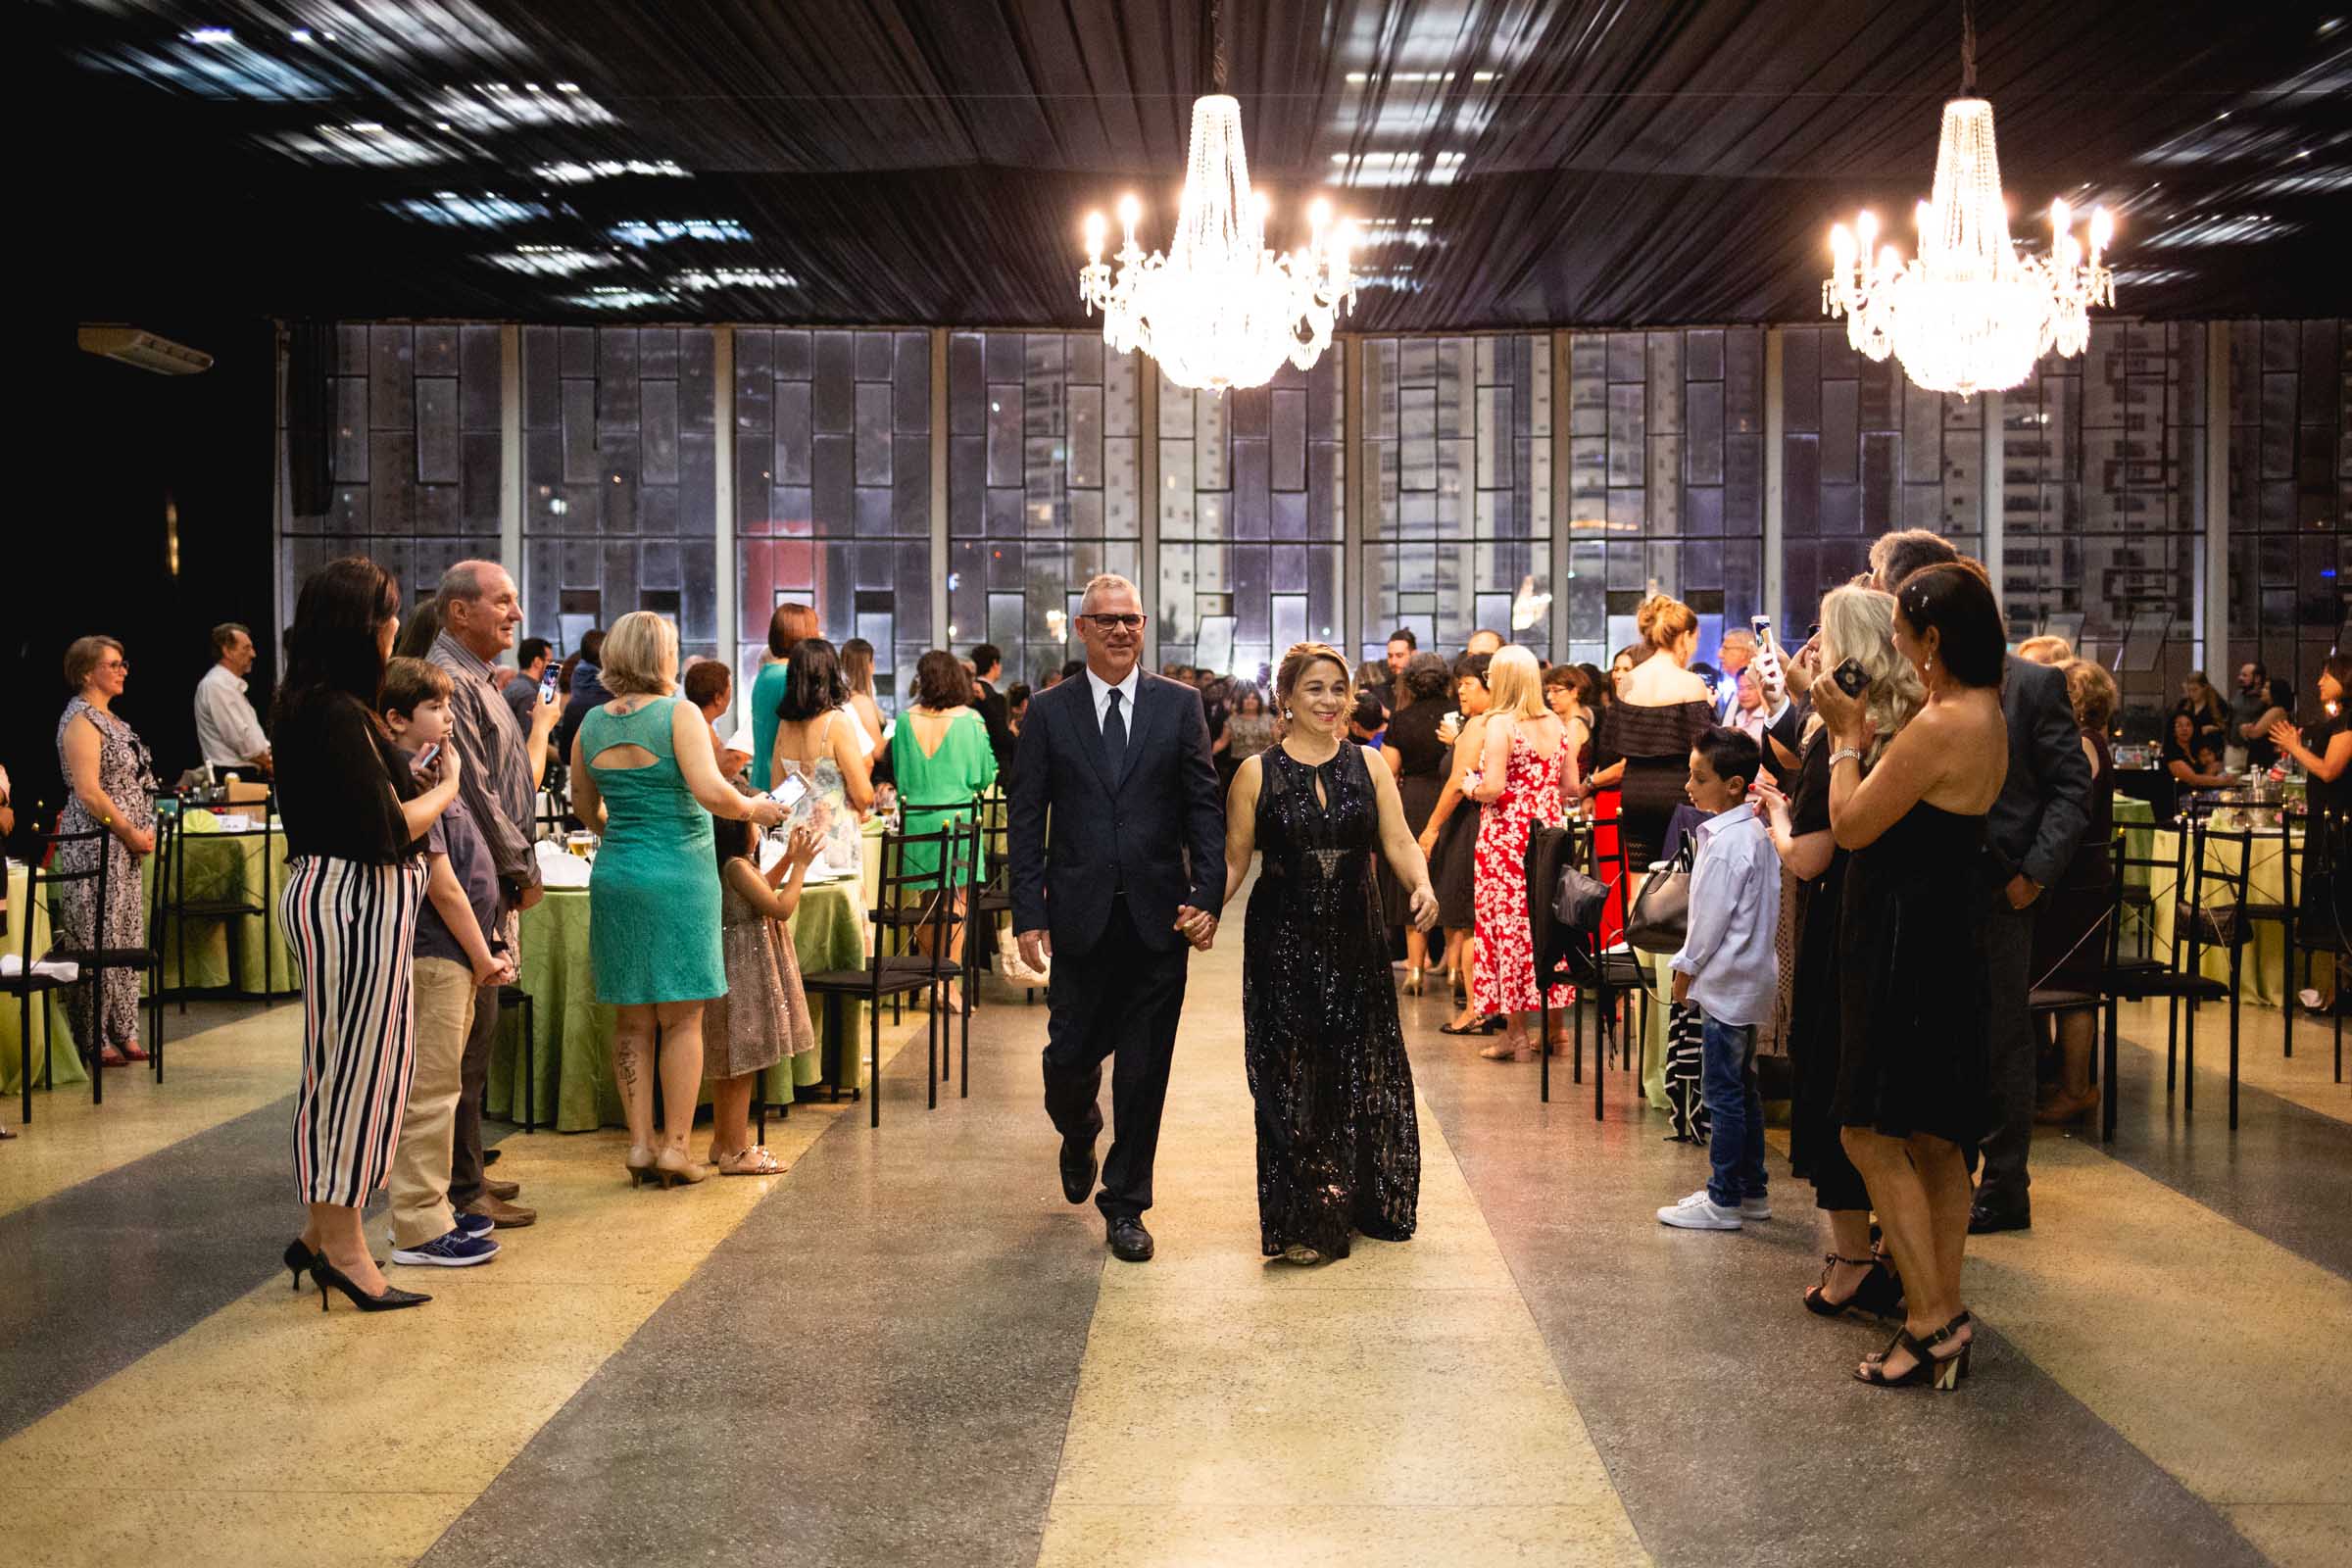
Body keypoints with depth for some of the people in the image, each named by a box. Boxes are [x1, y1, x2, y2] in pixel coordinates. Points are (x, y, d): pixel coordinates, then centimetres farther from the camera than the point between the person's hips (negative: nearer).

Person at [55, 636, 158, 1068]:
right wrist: (132, 833, -16)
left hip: (123, 846, 10)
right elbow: (88, 792, -20)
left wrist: (141, 832, 10)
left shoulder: (109, 718, 16)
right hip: (94, 845, -10)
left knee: (125, 938, 12)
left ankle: (121, 1033, 18)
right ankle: (93, 1042, 2)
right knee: (97, 941, -5)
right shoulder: (81, 720, -13)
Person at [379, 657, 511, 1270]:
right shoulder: (409, 783, -16)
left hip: (456, 958, 10)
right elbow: (442, 883, -18)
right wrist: (483, 957, -11)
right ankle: (419, 1230, 3)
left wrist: (490, 948, 11)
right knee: (430, 1093, -4)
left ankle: (430, 1209, 27)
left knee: (439, 1089, 17)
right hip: (434, 957, -10)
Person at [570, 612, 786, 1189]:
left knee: (633, 1018, 10)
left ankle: (639, 1141, 12)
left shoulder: (592, 724, 6)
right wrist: (752, 809, -3)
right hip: (679, 875, -5)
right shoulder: (679, 715, -10)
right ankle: (675, 1146, 3)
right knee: (682, 1018, 2)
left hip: (615, 876, 5)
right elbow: (710, 791, -21)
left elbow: (584, 806, 16)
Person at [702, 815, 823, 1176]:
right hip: (743, 974, -10)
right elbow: (781, 908, -20)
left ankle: (723, 1141, 27)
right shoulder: (737, 867, -20)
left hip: (730, 971, 10)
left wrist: (788, 857, 19)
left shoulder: (722, 865, 9)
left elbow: (761, 890, 26)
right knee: (742, 1063, -5)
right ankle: (735, 1152, -1)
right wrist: (801, 865, -11)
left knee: (728, 1065, 17)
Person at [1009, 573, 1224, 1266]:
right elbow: (1027, 818, 2)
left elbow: (1204, 808, 4)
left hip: (1159, 918, 0)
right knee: (1069, 1058, 6)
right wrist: (1028, 913, -5)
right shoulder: (1049, 712, 4)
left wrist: (1208, 896, -7)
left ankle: (1125, 1203, 19)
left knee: (1144, 1071, 4)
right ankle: (1079, 1138, 40)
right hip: (1081, 917, 0)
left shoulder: (1180, 706, 5)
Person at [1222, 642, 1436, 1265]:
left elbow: (1400, 843, 0)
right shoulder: (1257, 773, 0)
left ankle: (1362, 1203, 26)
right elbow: (1234, 861, 1)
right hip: (1283, 945, -2)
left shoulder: (1369, 765, 6)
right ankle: (1302, 1222, 8)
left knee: (1363, 1076, 9)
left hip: (1355, 943, 3)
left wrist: (1421, 886, -19)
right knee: (1291, 1081, -1)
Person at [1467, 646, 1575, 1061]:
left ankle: (1517, 1034, 4)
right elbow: (1571, 785, 11)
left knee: (1508, 924, 1)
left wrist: (1472, 788, 1)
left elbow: (1493, 788, -19)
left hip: (1507, 835, -6)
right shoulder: (1556, 725, 8)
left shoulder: (1500, 724, -11)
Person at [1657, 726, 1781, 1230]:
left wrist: (1685, 968, -4)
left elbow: (1712, 917, -18)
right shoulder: (1755, 831, 10)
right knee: (1741, 1087, 17)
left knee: (1722, 1091, -4)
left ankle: (1723, 1201, 2)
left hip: (1726, 981, -10)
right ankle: (1751, 1189, 25)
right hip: (1749, 977, 10)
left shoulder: (1725, 843, -20)